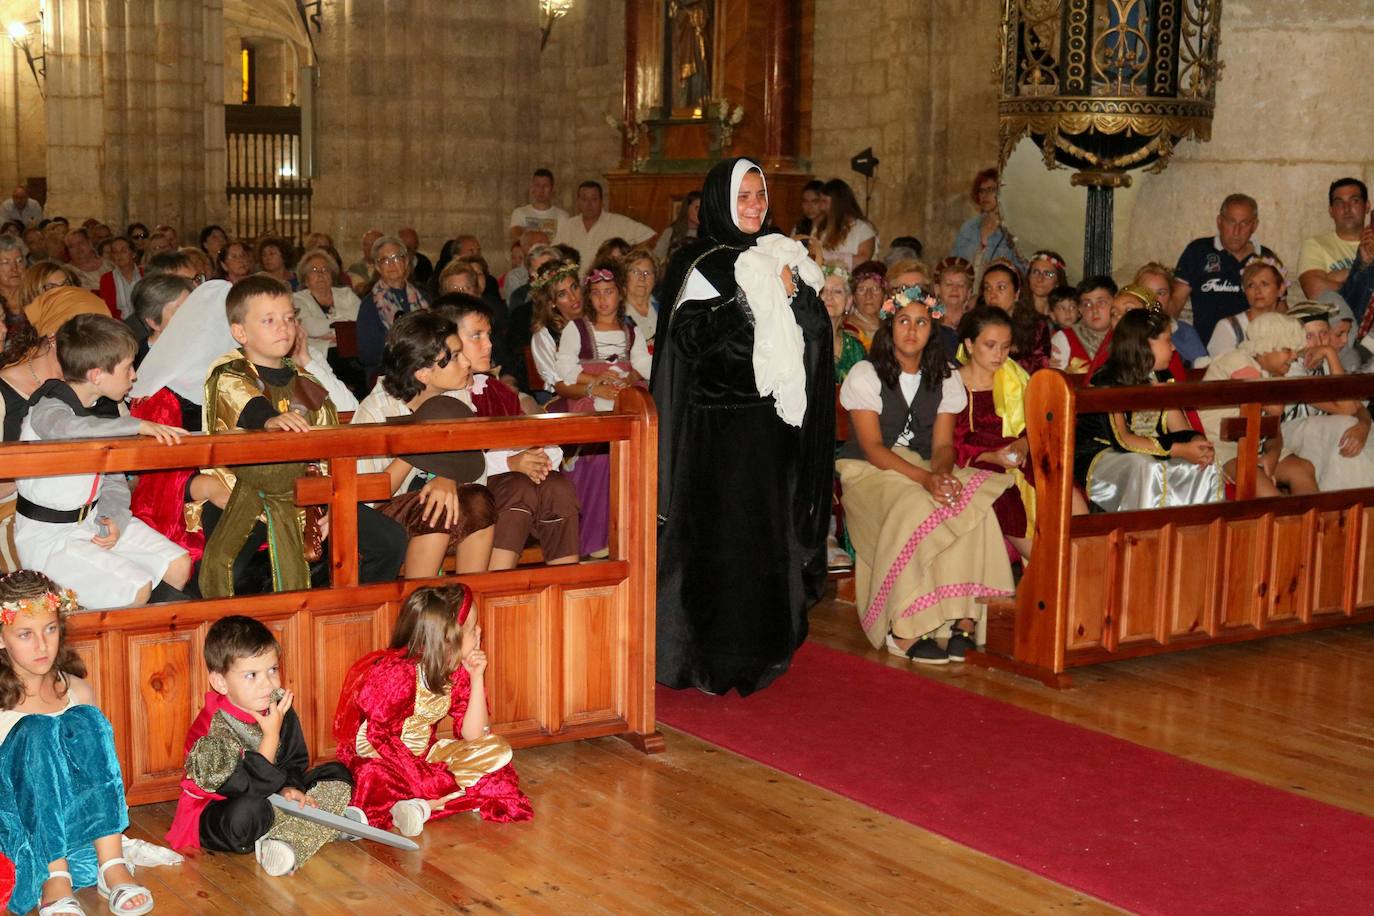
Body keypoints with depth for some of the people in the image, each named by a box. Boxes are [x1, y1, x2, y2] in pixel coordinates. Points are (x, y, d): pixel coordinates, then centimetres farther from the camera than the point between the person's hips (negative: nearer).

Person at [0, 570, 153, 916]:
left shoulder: (76, 692, 7)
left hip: (73, 818, 3)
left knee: (85, 720, -20)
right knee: (38, 731, -28)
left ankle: (112, 864, -27)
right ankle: (55, 878, -30)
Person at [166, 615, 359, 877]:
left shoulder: (278, 709, -5)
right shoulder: (212, 731, -27)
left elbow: (295, 761, 7)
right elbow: (247, 788, -30)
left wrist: (289, 788, -15)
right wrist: (271, 736, -31)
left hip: (272, 798, 8)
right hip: (217, 814, -7)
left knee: (338, 775, 1)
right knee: (248, 811, -42)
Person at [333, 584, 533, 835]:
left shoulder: (456, 671, -1)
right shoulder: (398, 672, -22)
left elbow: (472, 734, -3)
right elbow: (380, 736, -25)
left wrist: (477, 677, -11)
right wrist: (425, 778, -30)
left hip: (425, 755, 7)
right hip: (375, 756, -7)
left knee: (497, 750, -9)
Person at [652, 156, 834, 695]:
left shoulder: (780, 258, 14)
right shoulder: (700, 265, -4)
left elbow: (817, 333, 6)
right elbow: (693, 337, -18)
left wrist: (793, 294, -11)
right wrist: (751, 300, -19)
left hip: (771, 426, 6)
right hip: (719, 426, -6)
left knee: (769, 531, 9)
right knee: (721, 535, -6)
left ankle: (763, 646, 20)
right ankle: (712, 659, 2)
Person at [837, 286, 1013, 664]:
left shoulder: (945, 379, 11)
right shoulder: (865, 375, -3)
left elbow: (943, 444, 4)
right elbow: (872, 447, -12)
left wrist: (942, 473, -21)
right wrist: (924, 478, -27)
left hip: (926, 470, 4)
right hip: (869, 473, -4)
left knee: (976, 507, -27)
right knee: (916, 510, -36)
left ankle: (964, 618, -26)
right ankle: (905, 631, -32)